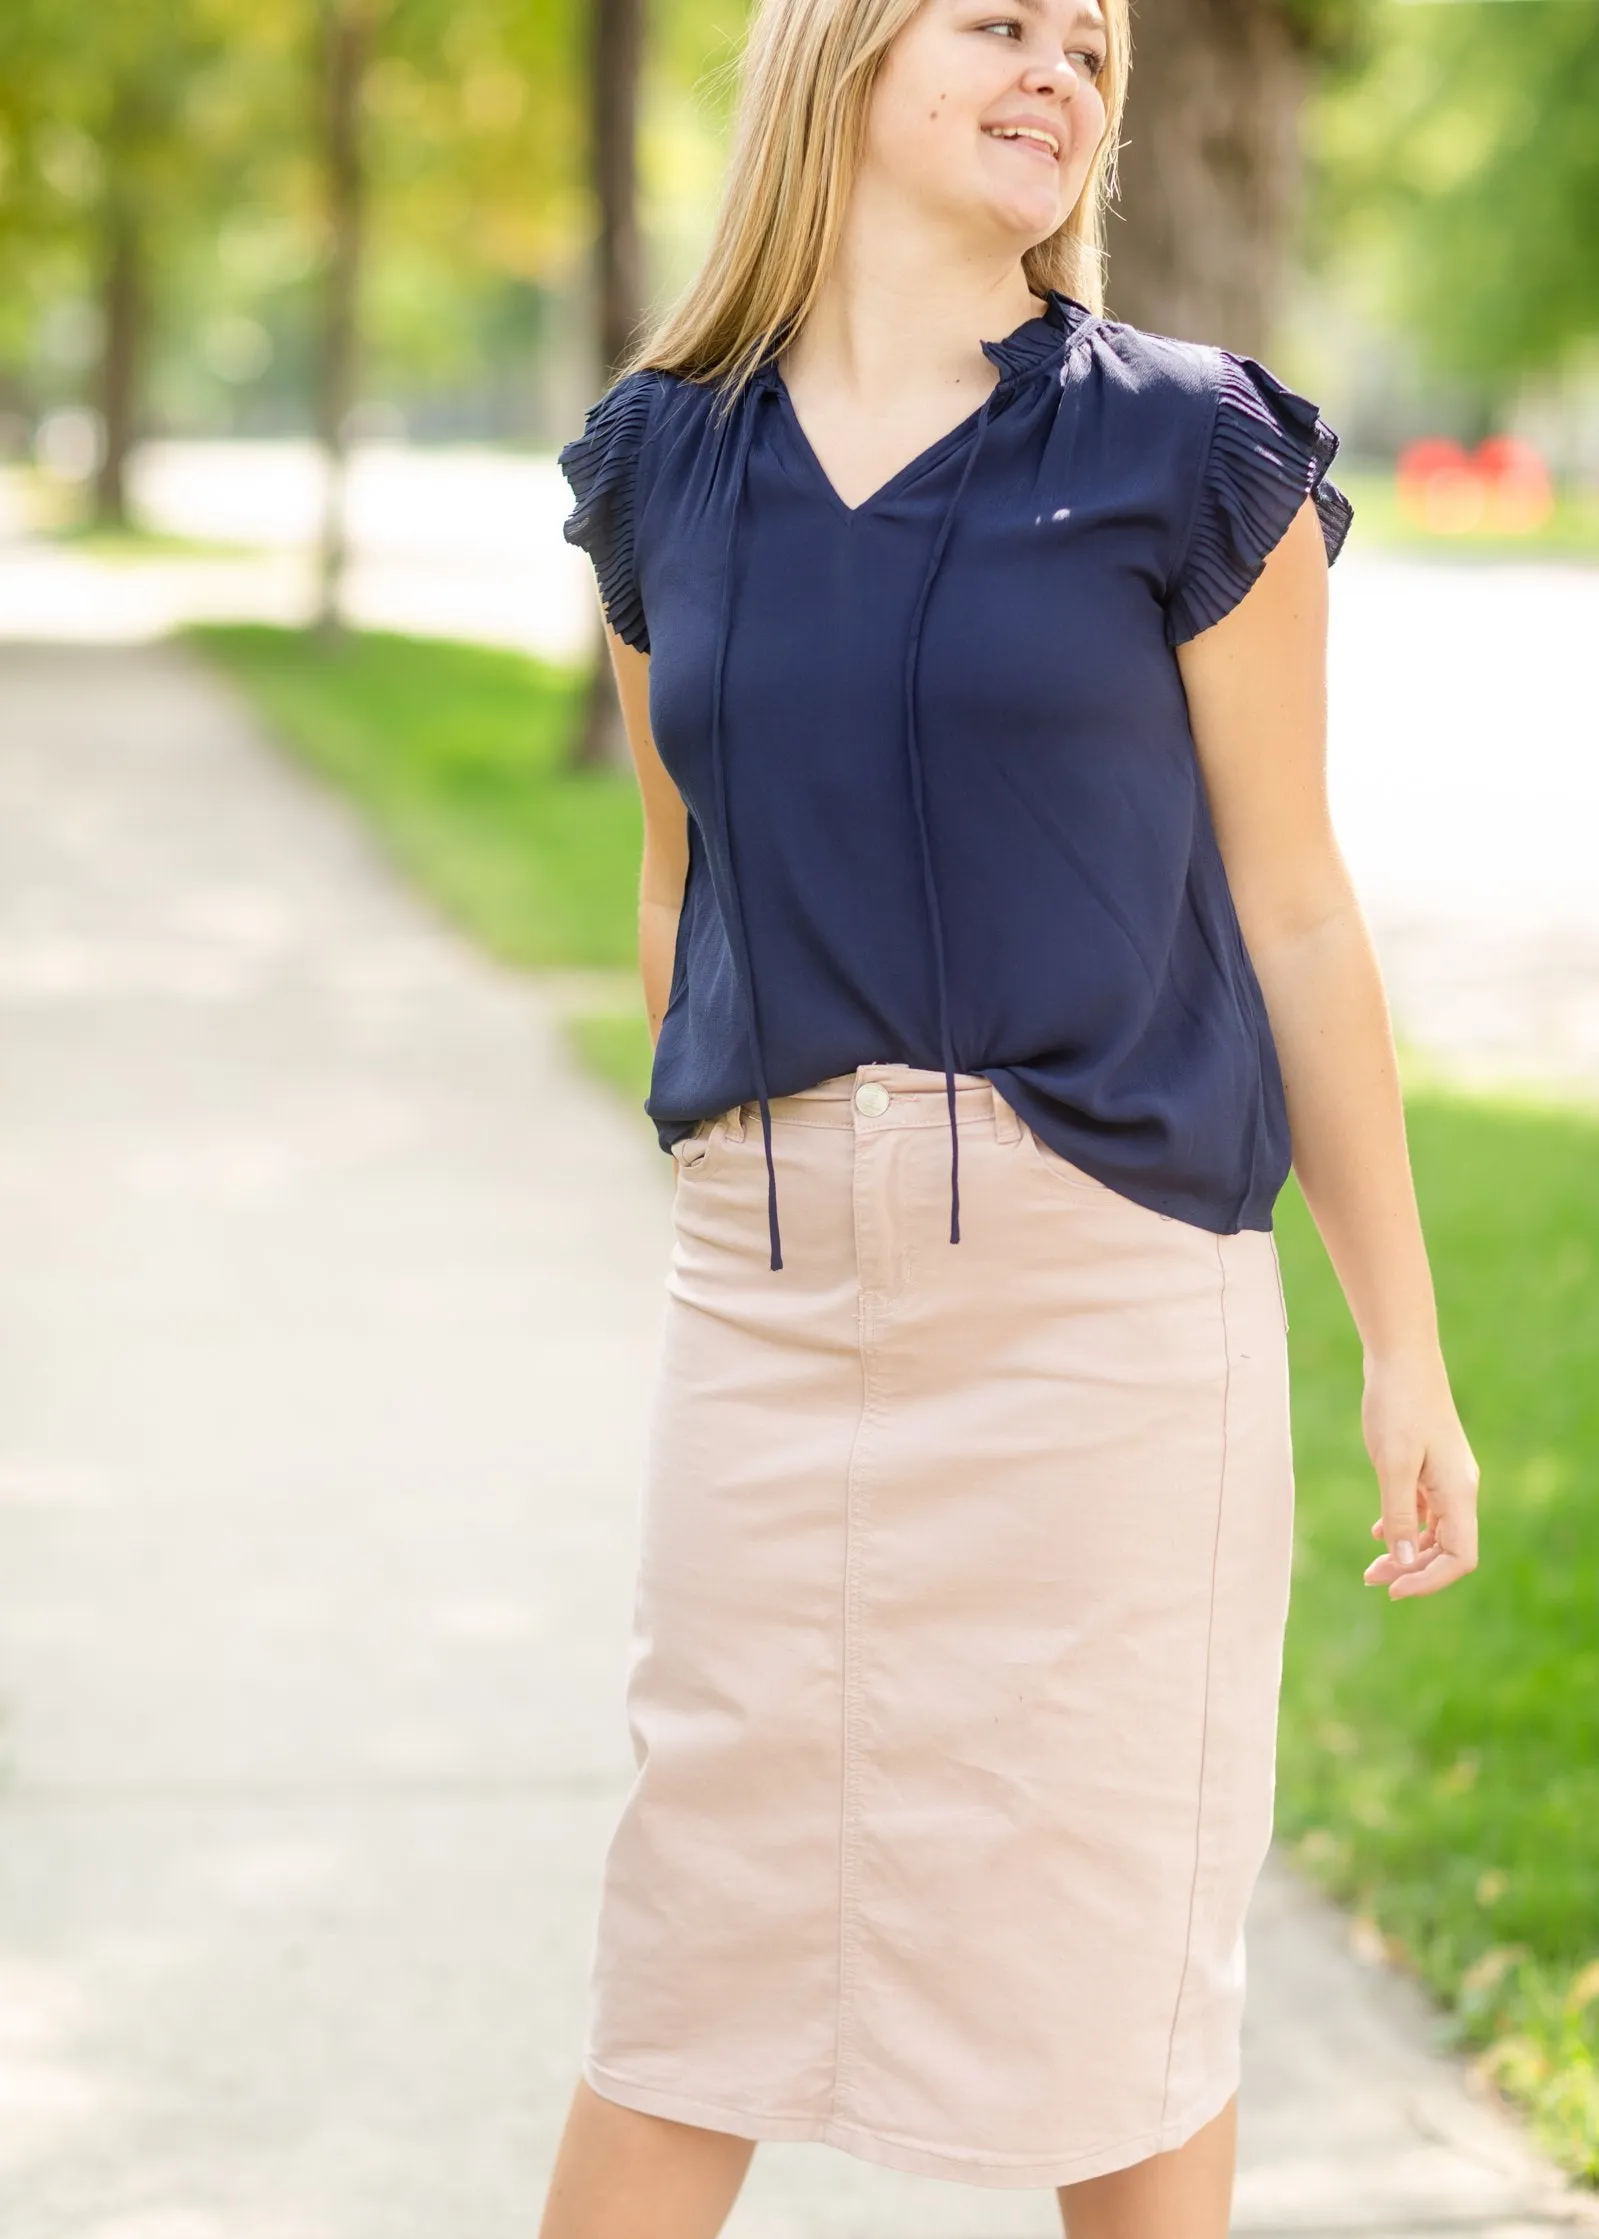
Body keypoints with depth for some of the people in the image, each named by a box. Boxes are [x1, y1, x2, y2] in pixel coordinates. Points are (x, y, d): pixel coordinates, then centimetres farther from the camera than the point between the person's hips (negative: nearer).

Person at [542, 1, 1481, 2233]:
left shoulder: (1190, 453, -2)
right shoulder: (666, 464, 7)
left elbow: (1291, 909, -1)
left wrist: (1406, 1346, 1)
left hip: (1106, 1282, -2)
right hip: (771, 1283, 3)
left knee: (1113, 1961, 8)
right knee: (688, 1960, 8)